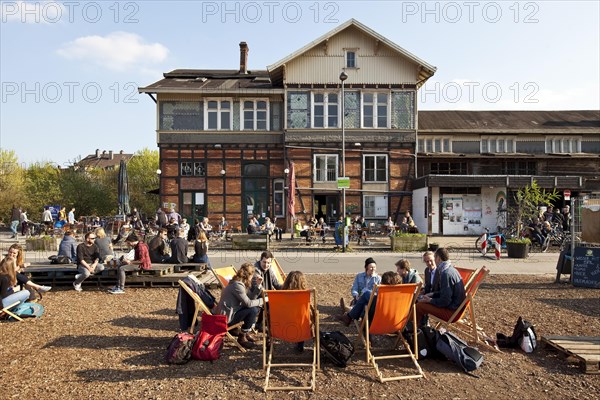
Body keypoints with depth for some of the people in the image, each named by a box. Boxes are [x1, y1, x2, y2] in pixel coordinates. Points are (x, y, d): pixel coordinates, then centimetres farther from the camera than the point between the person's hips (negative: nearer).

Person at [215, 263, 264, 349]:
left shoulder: (239, 283, 9)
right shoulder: (237, 285, -22)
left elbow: (250, 298, 11)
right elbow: (248, 303, -23)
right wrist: (262, 300, -11)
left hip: (230, 311, 10)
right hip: (225, 317, -10)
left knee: (256, 306, 7)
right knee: (253, 310, -21)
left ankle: (246, 332, 15)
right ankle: (242, 337, -6)